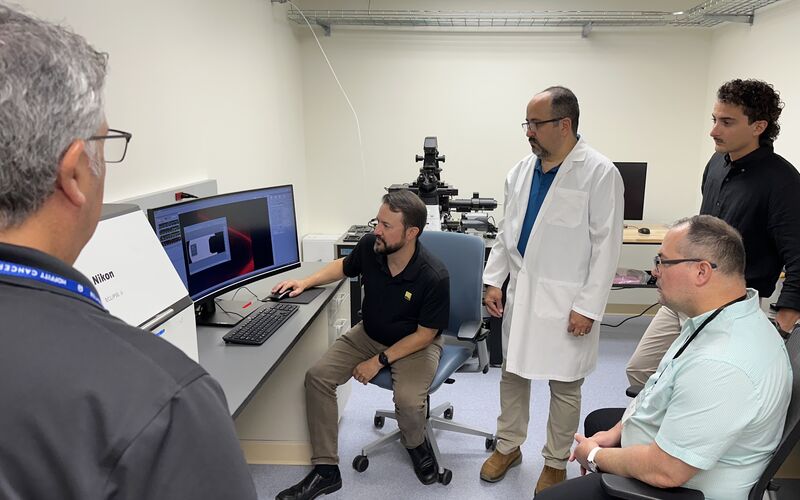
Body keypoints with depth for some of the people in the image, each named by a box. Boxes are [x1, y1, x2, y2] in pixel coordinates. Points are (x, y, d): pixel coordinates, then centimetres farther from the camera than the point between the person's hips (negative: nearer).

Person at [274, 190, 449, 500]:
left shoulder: (434, 277, -28)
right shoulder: (369, 246, -16)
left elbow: (424, 334, -18)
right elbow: (344, 266, 9)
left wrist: (379, 361, -20)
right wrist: (306, 282, -5)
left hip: (415, 343, -5)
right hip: (369, 334, 5)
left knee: (408, 399, -31)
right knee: (317, 377, -11)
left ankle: (415, 444, 9)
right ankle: (326, 469, 1)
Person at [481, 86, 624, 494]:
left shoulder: (599, 173, -12)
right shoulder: (521, 170, 6)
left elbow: (606, 246, -12)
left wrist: (588, 306, -14)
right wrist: (493, 280, 7)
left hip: (565, 302, -5)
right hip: (520, 293, 6)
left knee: (564, 385, 9)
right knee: (512, 372, 17)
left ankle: (556, 462, 31)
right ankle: (508, 445, 37)